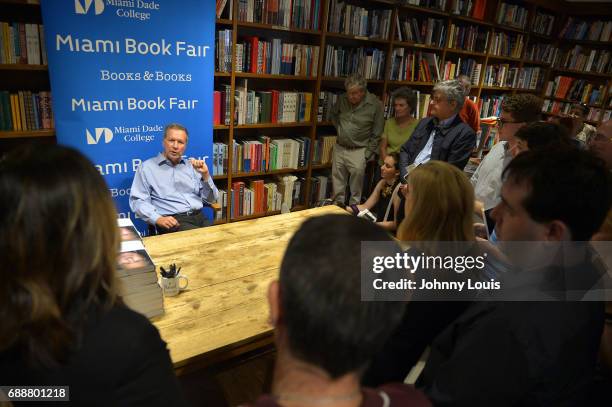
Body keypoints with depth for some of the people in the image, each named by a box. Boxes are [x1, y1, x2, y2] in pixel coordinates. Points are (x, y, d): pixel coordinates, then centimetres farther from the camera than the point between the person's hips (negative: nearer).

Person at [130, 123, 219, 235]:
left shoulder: (192, 166, 20)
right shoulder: (147, 167, 9)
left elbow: (211, 199, 17)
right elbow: (138, 200, -1)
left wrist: (205, 175, 1)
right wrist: (158, 219, -17)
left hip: (199, 217, 5)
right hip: (173, 221, -5)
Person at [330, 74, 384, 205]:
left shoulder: (375, 104, -12)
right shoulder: (342, 99, -1)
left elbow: (377, 133, -8)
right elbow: (333, 114, 22)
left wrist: (368, 153, -8)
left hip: (358, 150, -4)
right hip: (339, 147, 4)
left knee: (357, 173, -9)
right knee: (337, 178, 11)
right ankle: (338, 204, 26)